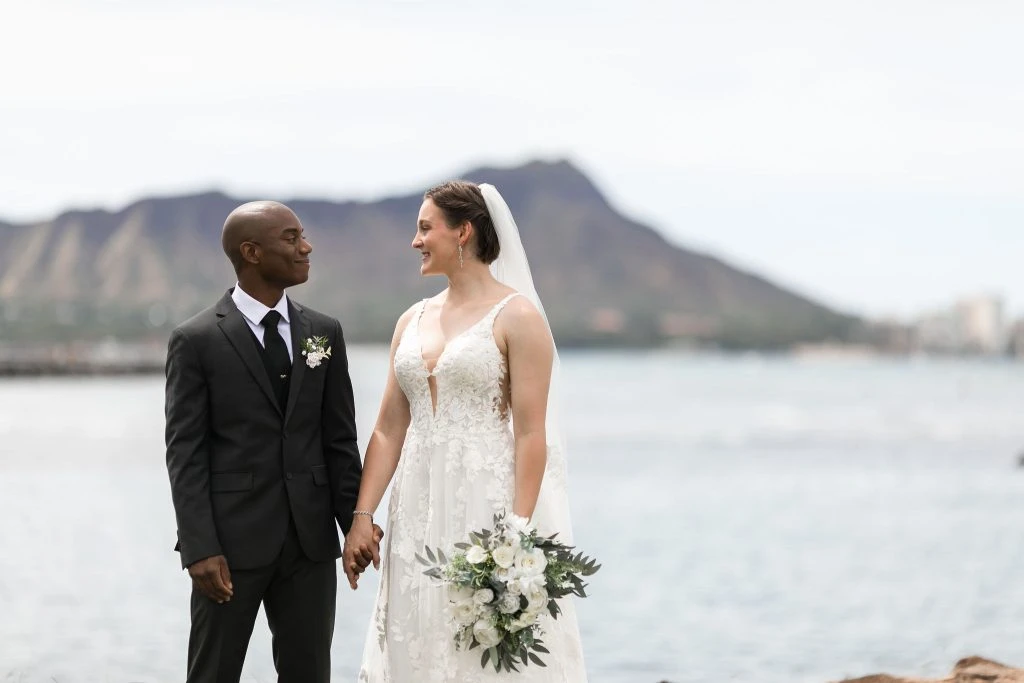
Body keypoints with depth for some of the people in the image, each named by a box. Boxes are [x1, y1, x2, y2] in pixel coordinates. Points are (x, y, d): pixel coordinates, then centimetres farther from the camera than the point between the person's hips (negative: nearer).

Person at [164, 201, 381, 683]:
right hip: (232, 540, -4)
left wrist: (355, 520, 0)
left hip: (310, 538, 4)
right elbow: (185, 455, -8)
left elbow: (339, 439, 9)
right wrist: (199, 550, -15)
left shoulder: (324, 332, 8)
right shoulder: (196, 341, -5)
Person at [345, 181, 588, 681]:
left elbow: (531, 433, -11)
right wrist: (362, 516, 3)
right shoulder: (413, 321, 13)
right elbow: (389, 429, 11)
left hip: (489, 500, -6)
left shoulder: (516, 316, -6)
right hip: (421, 507, 6)